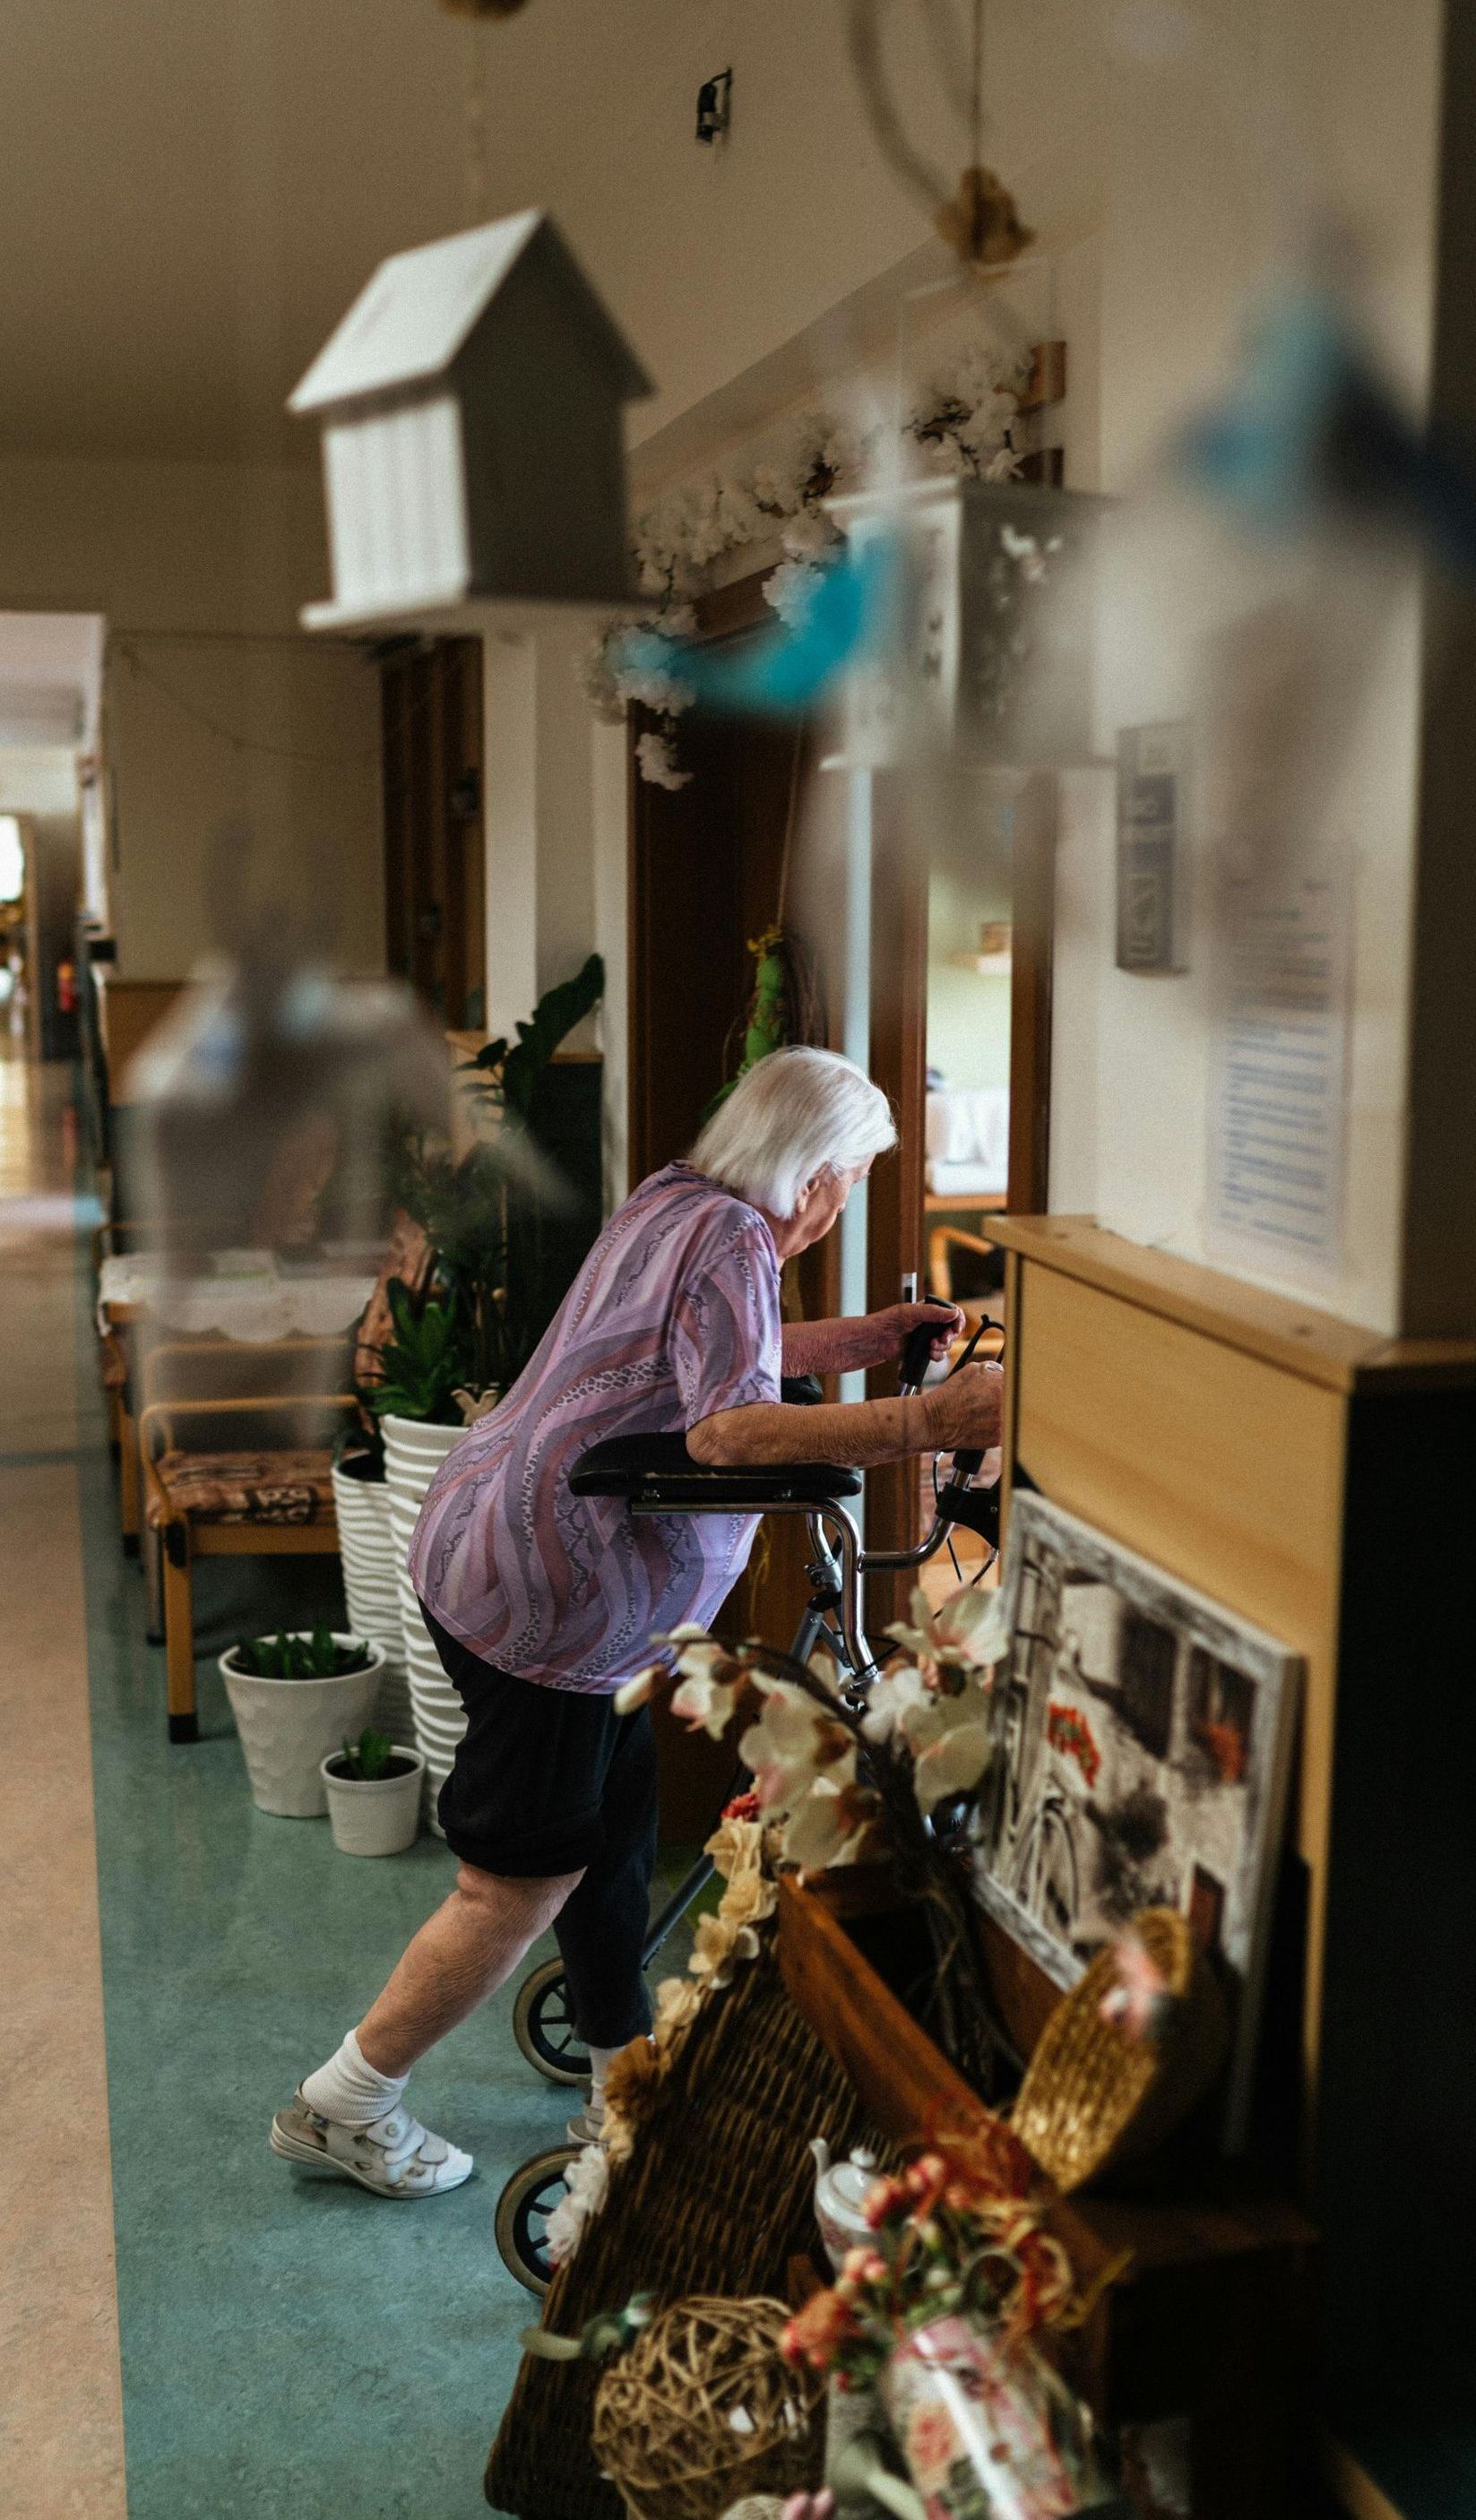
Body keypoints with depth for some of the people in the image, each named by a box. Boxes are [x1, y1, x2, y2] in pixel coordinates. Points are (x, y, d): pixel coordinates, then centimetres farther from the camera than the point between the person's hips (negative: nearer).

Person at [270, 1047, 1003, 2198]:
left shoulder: (671, 1202, 10)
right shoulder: (729, 1238, -19)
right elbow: (729, 1429, -34)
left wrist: (869, 1335, 17)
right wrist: (930, 1422, -40)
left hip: (484, 1542, 10)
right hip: (543, 1589, -10)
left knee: (619, 1811, 19)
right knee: (522, 1885, 2)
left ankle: (627, 2083, 34)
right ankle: (343, 2107, 17)